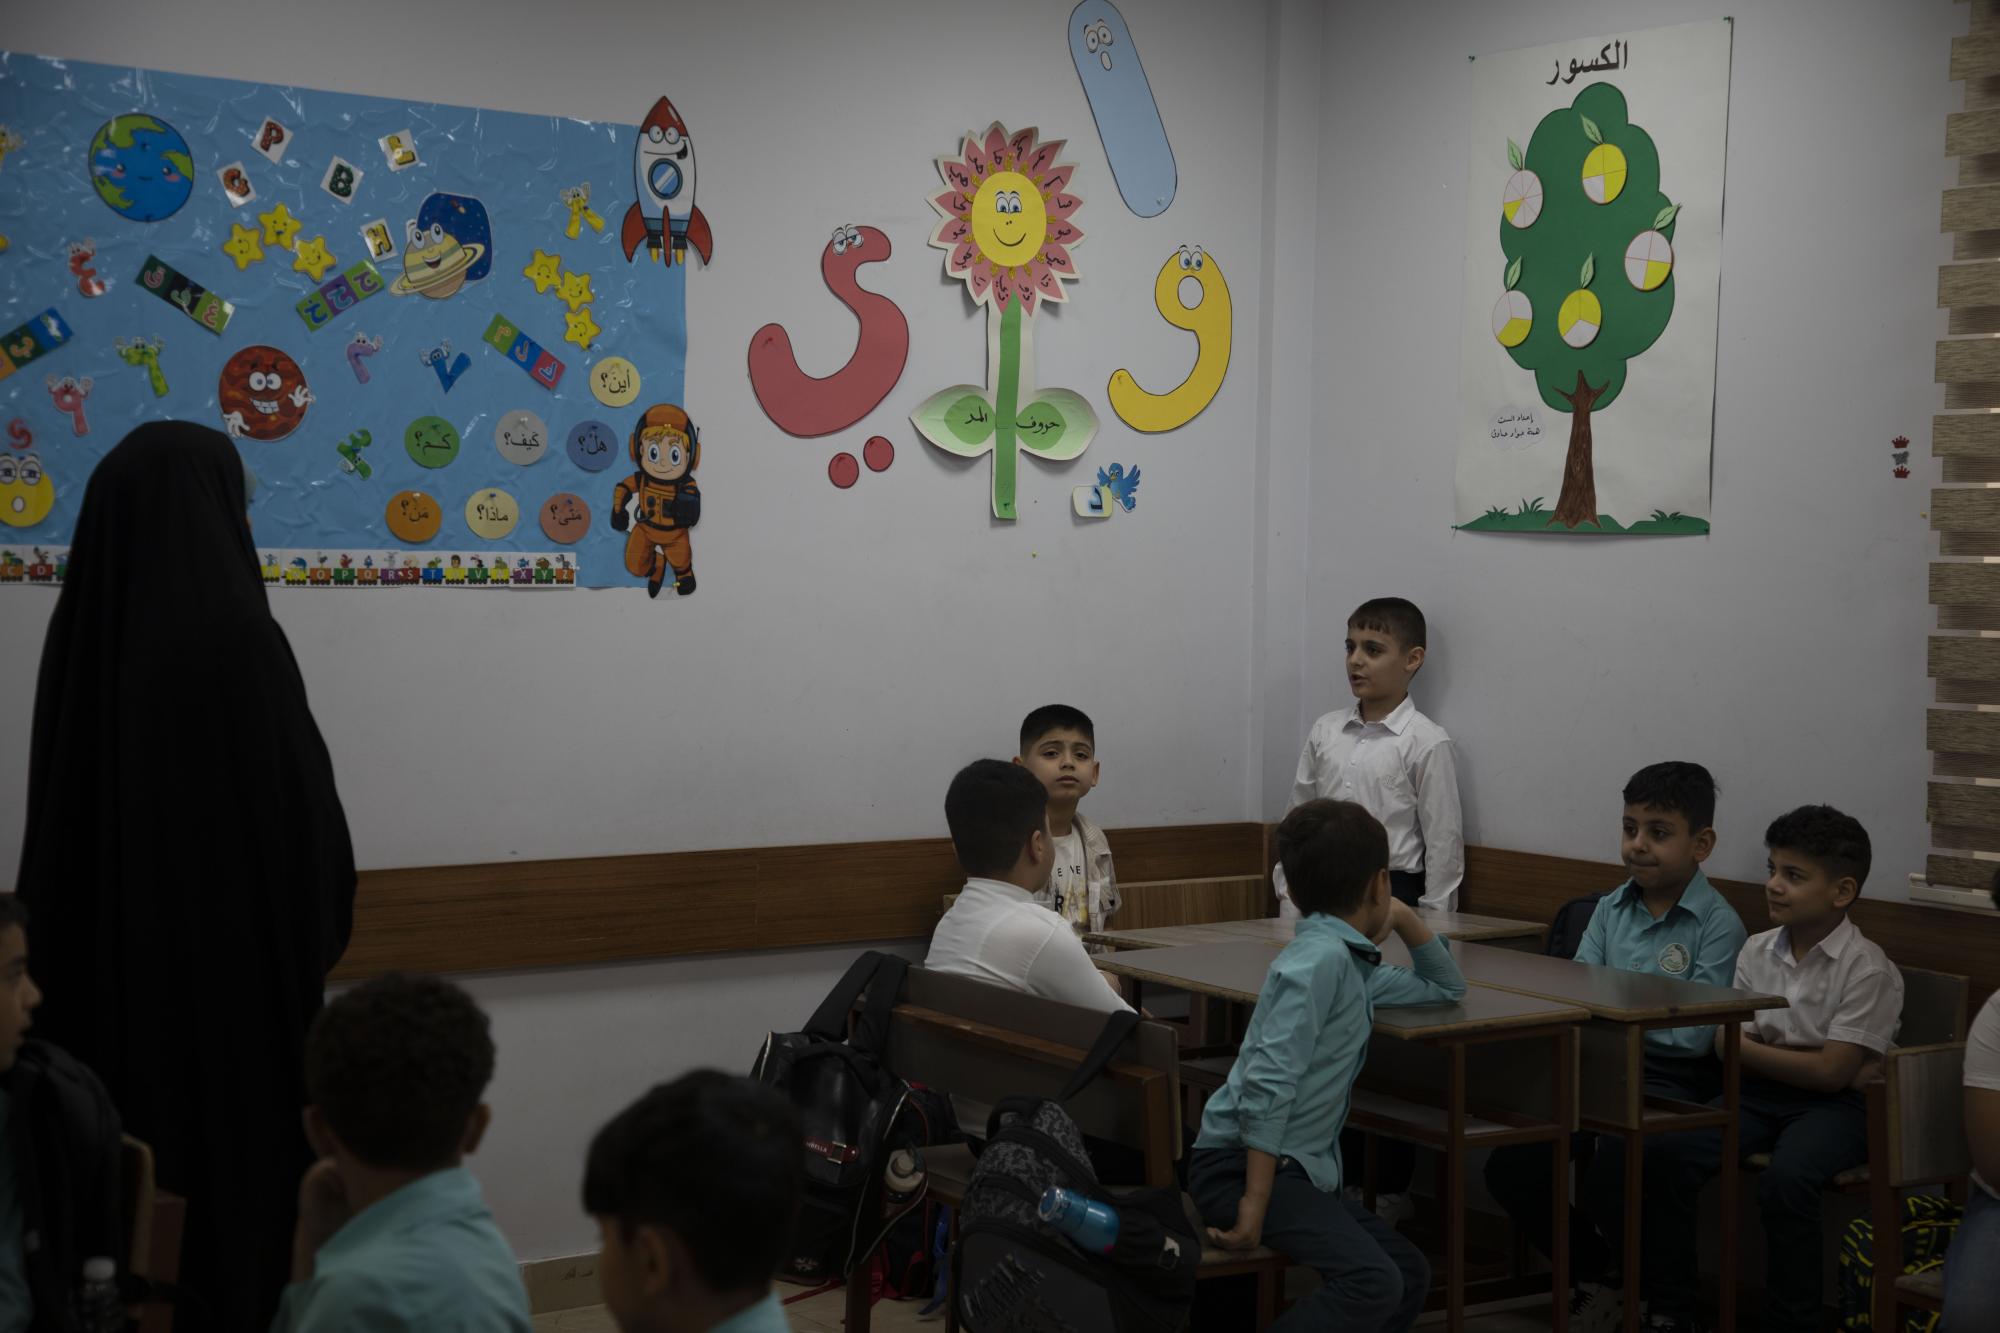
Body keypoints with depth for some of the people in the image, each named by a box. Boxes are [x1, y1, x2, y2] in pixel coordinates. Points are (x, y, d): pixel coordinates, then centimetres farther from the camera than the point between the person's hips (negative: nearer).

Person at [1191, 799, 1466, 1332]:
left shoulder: (1350, 963, 14)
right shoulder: (1320, 958, -15)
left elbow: (1445, 988, 32)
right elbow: (1267, 1086, -23)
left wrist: (1404, 917, 18)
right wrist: (1256, 1202, -25)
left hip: (1298, 1167, 10)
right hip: (1241, 1163, -10)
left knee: (1410, 1273, 7)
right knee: (1372, 1283, -26)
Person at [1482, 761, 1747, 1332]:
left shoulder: (1719, 925, -7)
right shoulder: (1611, 909, 13)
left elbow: (1694, 1036, -13)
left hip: (1671, 1082, -6)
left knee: (1605, 1182, -30)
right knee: (1509, 1167, -12)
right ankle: (1596, 1275, 13)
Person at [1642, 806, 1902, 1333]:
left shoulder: (1869, 970, -12)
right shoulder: (1756, 951, 6)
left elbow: (1832, 1072, -16)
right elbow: (1728, 1046, 6)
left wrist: (1747, 1049, -9)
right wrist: (1787, 1057, -15)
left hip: (1834, 1104, -5)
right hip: (1760, 1091, 6)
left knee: (1785, 1180, -35)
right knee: (1664, 1153, -17)